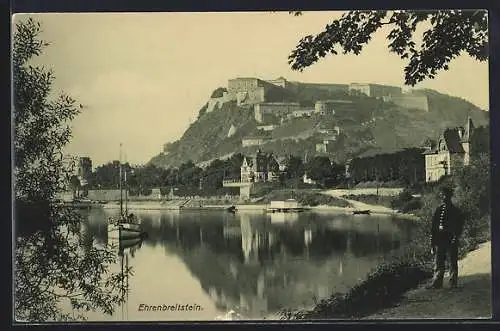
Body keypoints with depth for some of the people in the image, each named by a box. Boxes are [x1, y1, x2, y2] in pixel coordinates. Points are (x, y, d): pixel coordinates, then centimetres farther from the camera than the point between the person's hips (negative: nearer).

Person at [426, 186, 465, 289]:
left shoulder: (456, 211, -1)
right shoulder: (438, 210, 10)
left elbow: (459, 227, -3)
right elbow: (433, 226, 11)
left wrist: (455, 239, -14)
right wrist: (432, 241, 7)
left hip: (451, 240, -4)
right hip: (440, 240, 4)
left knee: (453, 262, 3)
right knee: (438, 262, 6)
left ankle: (453, 283, 11)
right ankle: (437, 282, 12)